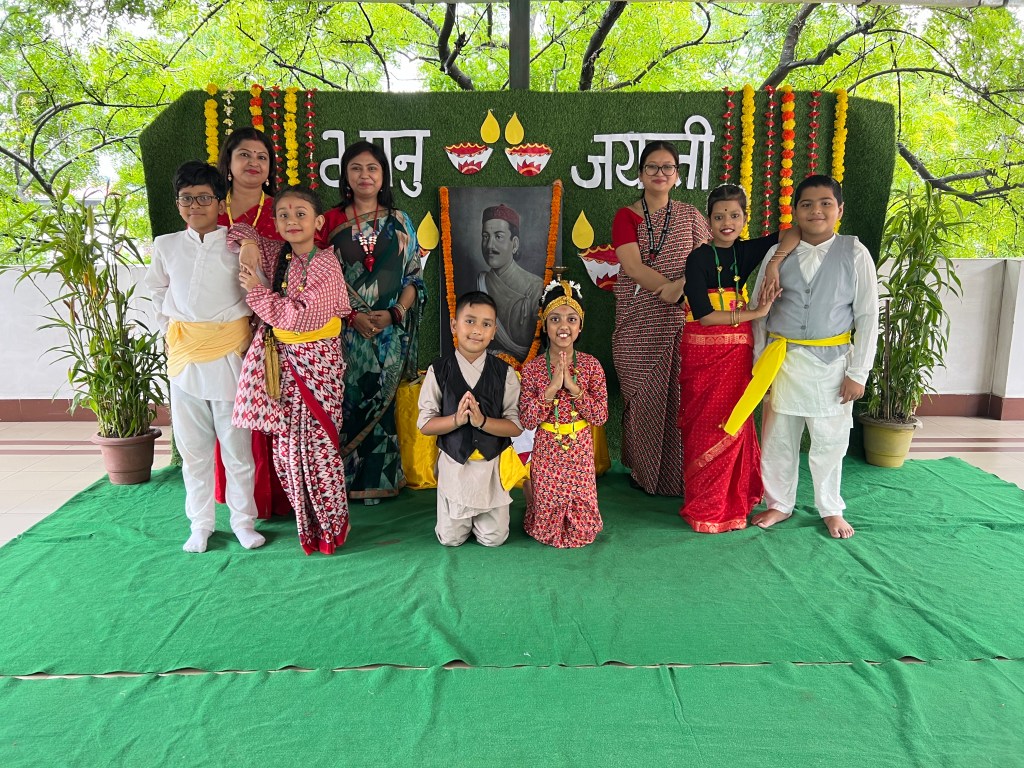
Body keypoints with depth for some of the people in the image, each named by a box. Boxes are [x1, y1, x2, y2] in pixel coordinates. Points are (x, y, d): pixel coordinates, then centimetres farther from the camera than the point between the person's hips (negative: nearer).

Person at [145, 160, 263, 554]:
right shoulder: (166, 246, 7)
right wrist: (170, 326, 13)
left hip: (230, 351, -3)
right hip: (184, 354, 3)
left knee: (236, 444, 4)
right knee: (193, 446, 10)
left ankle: (243, 521, 18)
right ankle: (200, 524, 23)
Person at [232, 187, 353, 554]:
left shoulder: (326, 264, -12)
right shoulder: (275, 253, 6)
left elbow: (296, 315, -18)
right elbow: (241, 229, 23)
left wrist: (256, 289, -10)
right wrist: (248, 244, 0)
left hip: (317, 360, -6)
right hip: (281, 359, 6)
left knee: (318, 444, -3)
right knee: (286, 443, 8)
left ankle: (331, 524, 13)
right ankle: (305, 520, 24)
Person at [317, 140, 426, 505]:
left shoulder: (399, 222, 7)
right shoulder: (332, 222, 4)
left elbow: (414, 277, 5)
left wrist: (394, 313, -11)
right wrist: (353, 316, -12)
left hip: (390, 331, 1)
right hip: (345, 329, 0)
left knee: (381, 402, 4)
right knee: (347, 402, 2)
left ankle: (378, 479, 18)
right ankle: (346, 479, 16)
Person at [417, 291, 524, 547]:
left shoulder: (505, 372, -7)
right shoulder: (439, 370, -8)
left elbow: (516, 426, -9)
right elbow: (425, 425, -7)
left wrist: (481, 420, -25)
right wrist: (457, 419, -25)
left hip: (492, 465, 0)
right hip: (453, 465, 0)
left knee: (494, 539, 7)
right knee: (450, 539, 8)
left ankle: (480, 514, 39)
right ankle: (462, 515, 40)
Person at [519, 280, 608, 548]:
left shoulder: (591, 365, -5)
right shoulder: (532, 368, -7)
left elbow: (601, 416, -9)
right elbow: (527, 420, -12)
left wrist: (573, 387, -21)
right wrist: (552, 389, -23)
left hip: (580, 450, 1)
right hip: (547, 451, -1)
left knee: (582, 531, 8)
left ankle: (579, 535, 42)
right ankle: (549, 535, 43)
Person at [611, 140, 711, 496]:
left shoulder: (689, 216, 10)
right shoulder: (626, 216, 4)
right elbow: (633, 266, -10)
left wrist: (683, 286, -20)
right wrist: (669, 286, -23)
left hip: (680, 322, 1)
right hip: (639, 325, -1)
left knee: (679, 396, 1)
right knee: (642, 397, 3)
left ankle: (677, 474, 16)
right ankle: (643, 470, 20)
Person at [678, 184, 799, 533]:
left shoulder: (746, 252, 6)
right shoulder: (699, 258, -8)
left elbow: (797, 230, 3)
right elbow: (705, 316, -15)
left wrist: (775, 263, -14)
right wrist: (756, 313, -13)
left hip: (737, 353, 5)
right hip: (703, 353, -4)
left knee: (735, 426, 10)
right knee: (707, 429, 1)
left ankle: (732, 502, 25)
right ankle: (704, 509, 15)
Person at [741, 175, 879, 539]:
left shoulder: (854, 253, -3)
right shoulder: (778, 253, 1)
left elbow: (868, 317, -2)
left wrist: (858, 373, -5)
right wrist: (759, 362, 3)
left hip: (832, 363, -1)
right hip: (782, 361, 2)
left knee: (829, 441, 10)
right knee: (777, 439, 10)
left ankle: (831, 510, 30)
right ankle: (779, 504, 30)